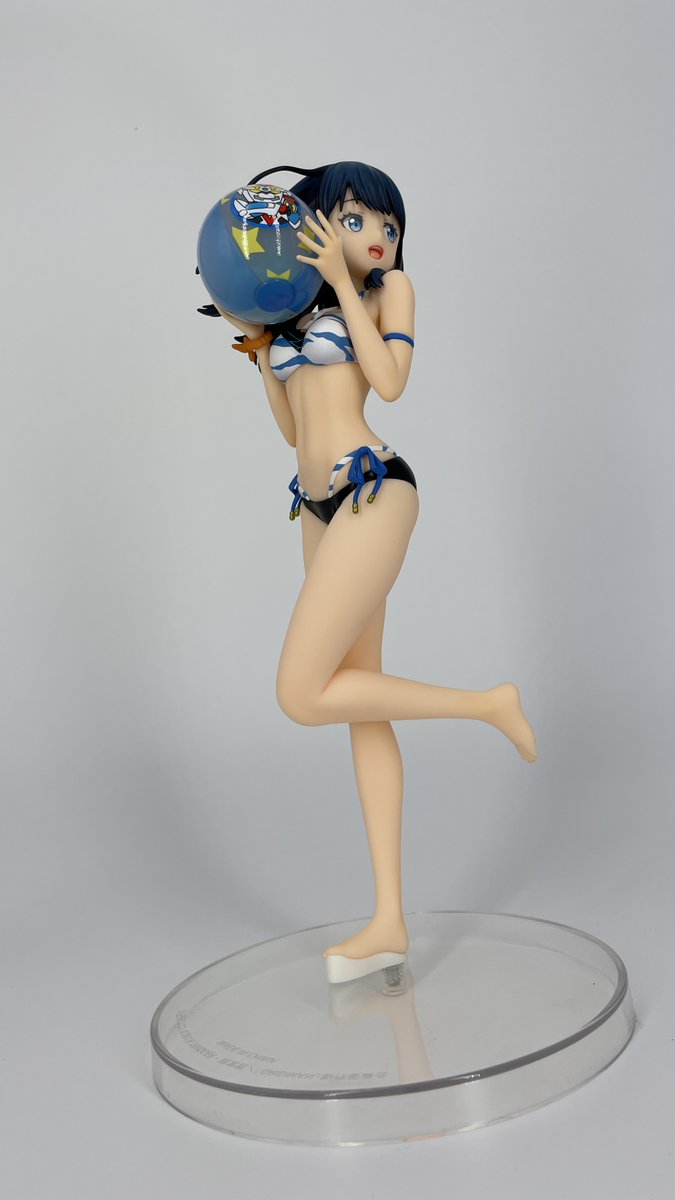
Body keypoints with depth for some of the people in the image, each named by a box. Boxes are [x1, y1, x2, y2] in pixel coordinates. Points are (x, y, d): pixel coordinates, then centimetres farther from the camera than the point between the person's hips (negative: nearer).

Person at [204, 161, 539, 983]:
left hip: (373, 491, -7)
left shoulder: (391, 288, 6)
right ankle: (389, 921, 8)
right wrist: (260, 346, 13)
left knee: (303, 695, -16)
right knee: (360, 708, 4)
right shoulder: (299, 307, 21)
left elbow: (390, 381, -12)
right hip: (322, 506, 7)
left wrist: (343, 281, -6)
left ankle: (490, 703, -2)